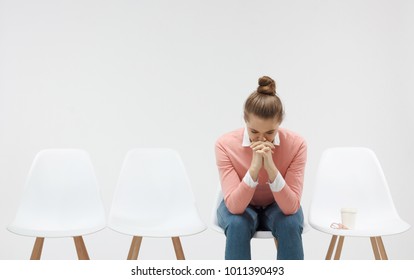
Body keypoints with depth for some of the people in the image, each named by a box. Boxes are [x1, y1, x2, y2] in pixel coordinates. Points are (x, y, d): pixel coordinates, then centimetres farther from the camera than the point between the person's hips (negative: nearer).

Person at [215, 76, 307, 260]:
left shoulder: (296, 144, -25)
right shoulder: (225, 144, -27)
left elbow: (291, 207, -28)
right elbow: (234, 206, -31)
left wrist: (271, 167, -42)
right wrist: (254, 168, -44)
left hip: (279, 207, 1)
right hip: (239, 208, 0)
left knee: (290, 224, -32)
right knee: (237, 224, -33)